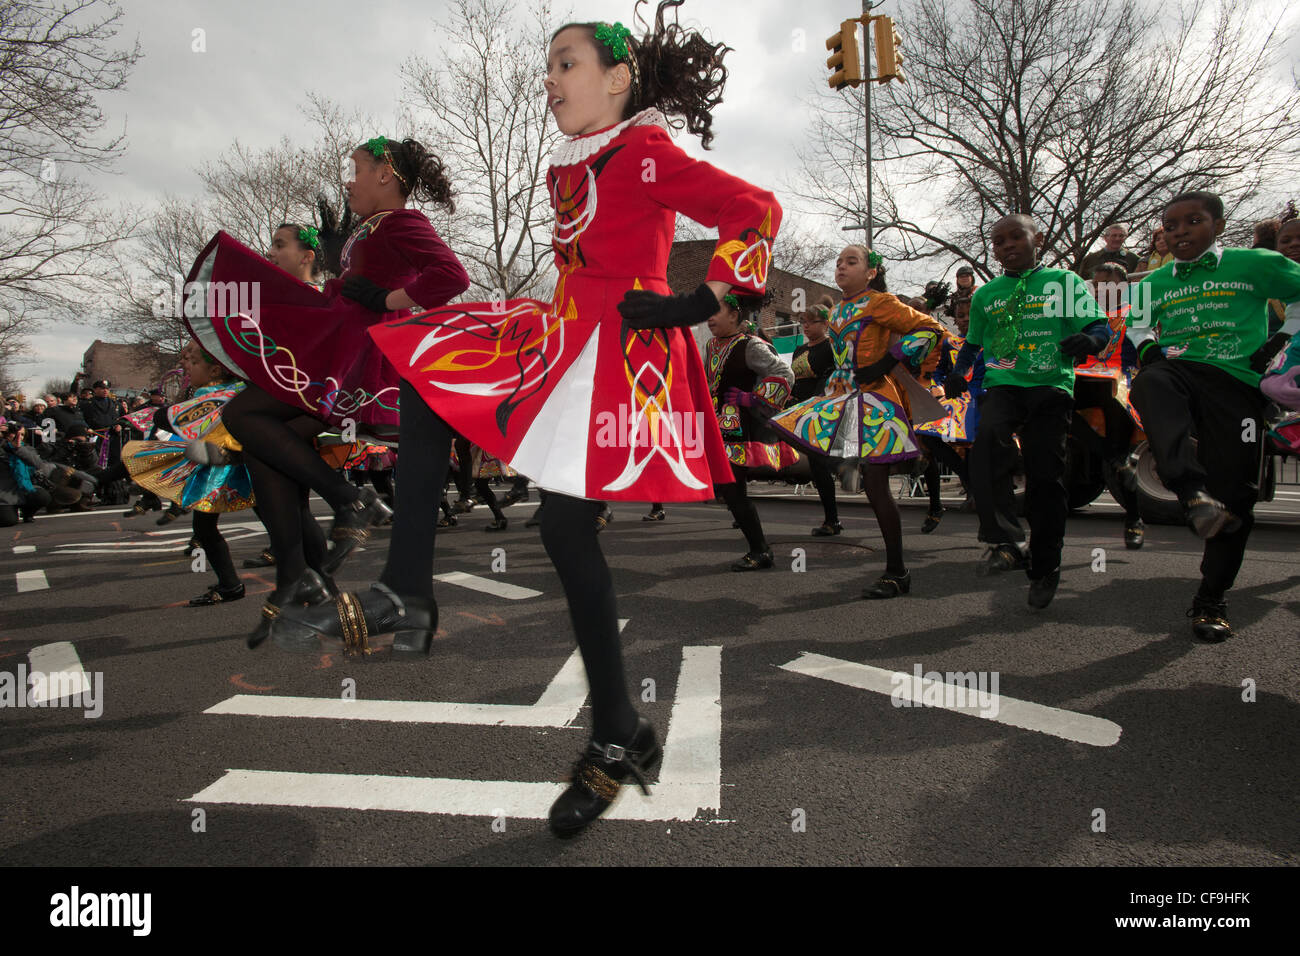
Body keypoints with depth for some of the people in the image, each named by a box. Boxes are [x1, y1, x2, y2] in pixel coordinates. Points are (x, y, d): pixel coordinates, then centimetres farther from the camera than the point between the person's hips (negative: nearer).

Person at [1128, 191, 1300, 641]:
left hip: (1236, 384, -1)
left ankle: (1211, 602, 10)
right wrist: (1149, 349, 5)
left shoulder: (1255, 265, 12)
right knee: (1149, 385, -38)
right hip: (1177, 371, 1)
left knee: (1234, 494, -6)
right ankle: (1194, 494, -53)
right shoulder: (1153, 283, 21)